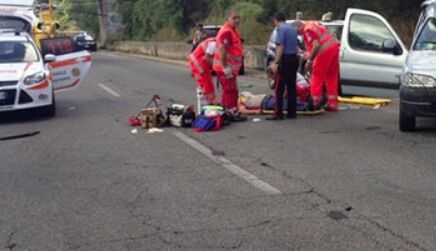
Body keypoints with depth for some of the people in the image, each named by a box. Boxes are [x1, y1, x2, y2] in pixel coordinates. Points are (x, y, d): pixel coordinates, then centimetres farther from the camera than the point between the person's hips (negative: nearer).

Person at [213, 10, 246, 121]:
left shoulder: (233, 30, 14)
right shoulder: (227, 31, -21)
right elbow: (222, 49, -27)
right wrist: (225, 67, -28)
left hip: (231, 67, 11)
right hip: (226, 67, -11)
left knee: (228, 91, 17)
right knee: (231, 91, -6)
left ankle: (225, 111, 26)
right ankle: (233, 113, -1)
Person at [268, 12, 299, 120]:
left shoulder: (281, 29, -9)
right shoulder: (293, 29, 15)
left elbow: (280, 47, -17)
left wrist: (276, 62, -17)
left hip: (285, 59, -8)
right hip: (294, 59, 8)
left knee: (279, 88, -5)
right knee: (292, 87, 11)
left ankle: (278, 113, -6)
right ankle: (292, 112, 15)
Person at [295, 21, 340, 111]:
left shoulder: (307, 30, -7)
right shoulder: (313, 24, 22)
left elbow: (316, 45, -19)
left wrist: (310, 59, -8)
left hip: (325, 51, -9)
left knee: (317, 77, 1)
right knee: (332, 77, 13)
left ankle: (316, 102, 2)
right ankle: (332, 104, 17)